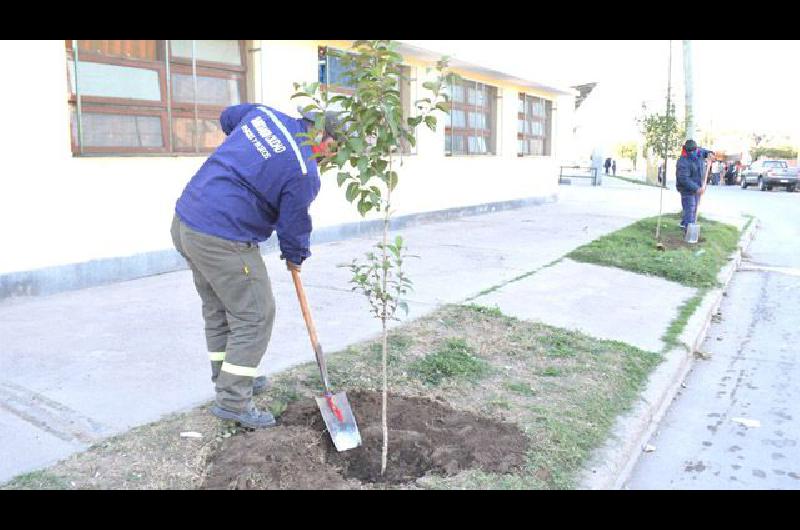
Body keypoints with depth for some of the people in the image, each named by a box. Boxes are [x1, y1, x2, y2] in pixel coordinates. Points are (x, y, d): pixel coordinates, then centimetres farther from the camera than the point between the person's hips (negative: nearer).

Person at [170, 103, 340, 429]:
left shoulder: (266, 113, 7)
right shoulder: (304, 172, -14)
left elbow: (227, 116, 27)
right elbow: (294, 225, -3)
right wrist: (296, 256, 17)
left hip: (184, 221, 9)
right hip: (223, 240, -9)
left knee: (217, 310, 20)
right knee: (254, 316, 3)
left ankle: (228, 380, 35)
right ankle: (232, 402, 9)